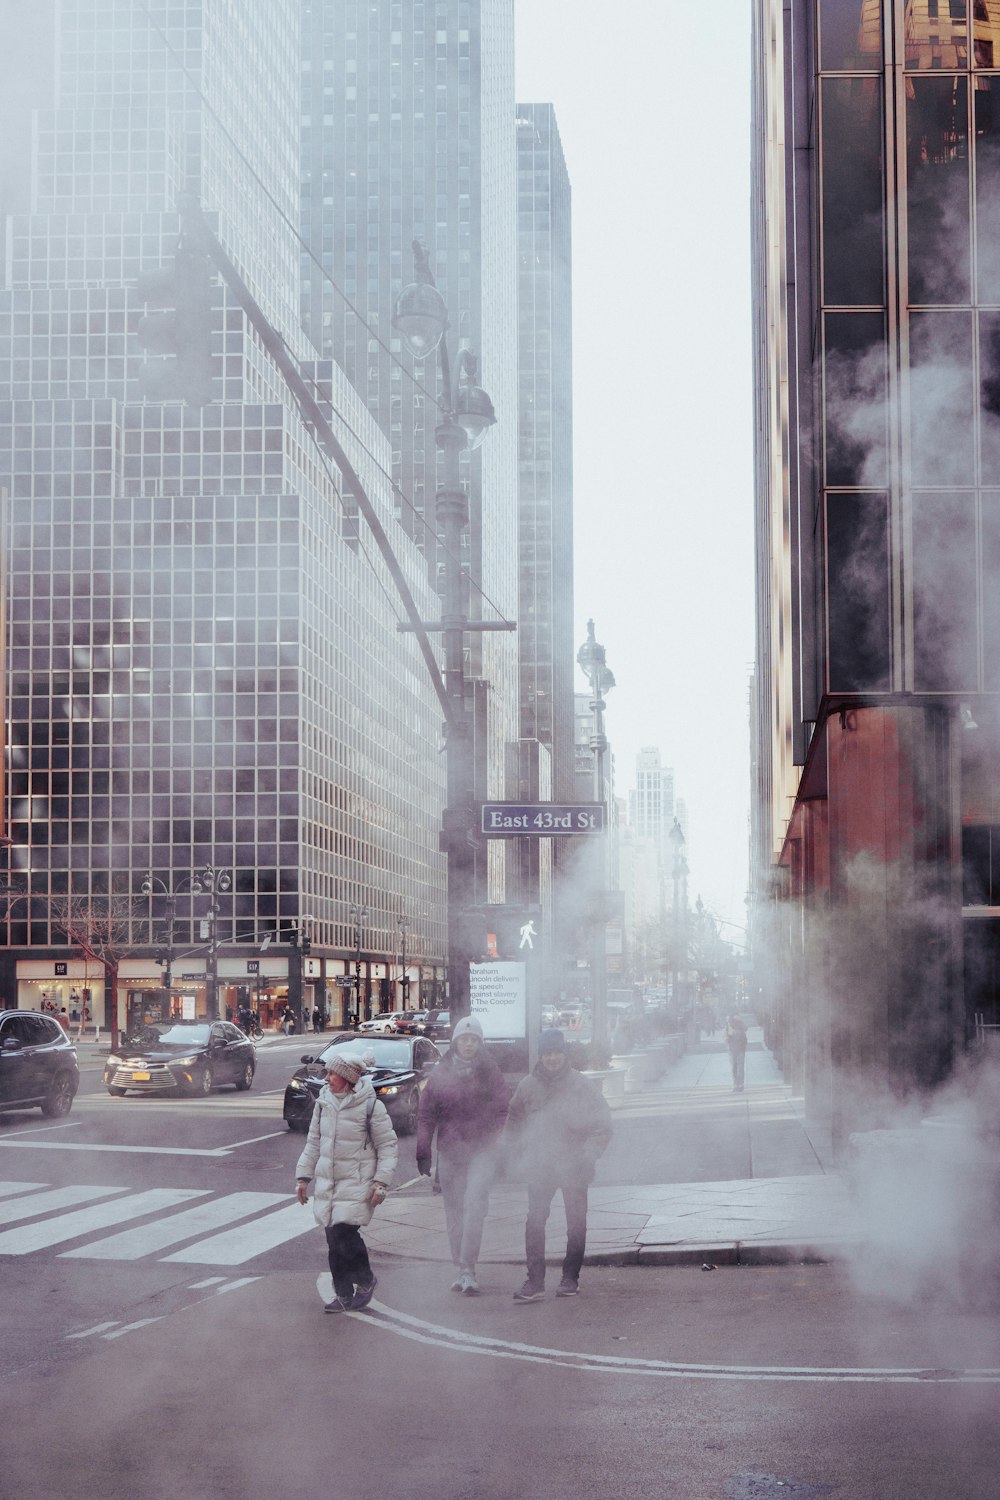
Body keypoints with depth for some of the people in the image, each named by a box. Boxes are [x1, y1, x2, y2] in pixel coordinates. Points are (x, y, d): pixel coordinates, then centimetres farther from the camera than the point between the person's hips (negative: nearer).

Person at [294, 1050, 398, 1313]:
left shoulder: (371, 1106, -9)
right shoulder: (324, 1103, 7)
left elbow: (388, 1146, -4)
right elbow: (313, 1142, 17)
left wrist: (381, 1182, -10)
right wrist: (303, 1176, 14)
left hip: (357, 1183, -5)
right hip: (327, 1182, 5)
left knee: (345, 1233, -14)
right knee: (333, 1240, 4)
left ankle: (365, 1281, 10)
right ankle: (343, 1296, 14)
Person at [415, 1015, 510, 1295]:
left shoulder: (489, 1073, 3)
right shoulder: (441, 1073, 5)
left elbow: (504, 1109, 6)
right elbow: (426, 1114, 7)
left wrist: (501, 1145, -4)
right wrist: (423, 1153, 2)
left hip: (482, 1149, -2)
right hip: (449, 1150, 2)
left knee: (475, 1203, -17)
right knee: (454, 1209, 6)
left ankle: (468, 1268, -18)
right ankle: (461, 1269, 16)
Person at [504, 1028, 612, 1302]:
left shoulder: (582, 1086, -5)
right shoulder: (528, 1086, 2)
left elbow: (603, 1123, -1)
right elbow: (514, 1121, 15)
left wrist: (589, 1152, -11)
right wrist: (517, 1149, 2)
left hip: (574, 1167, -1)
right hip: (539, 1167, 1)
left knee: (575, 1223, 9)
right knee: (534, 1221, -7)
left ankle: (570, 1278, 21)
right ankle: (534, 1282, -6)